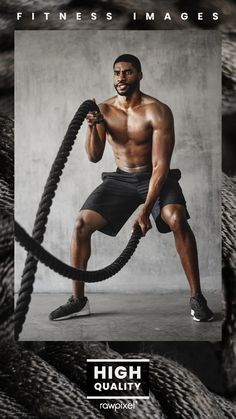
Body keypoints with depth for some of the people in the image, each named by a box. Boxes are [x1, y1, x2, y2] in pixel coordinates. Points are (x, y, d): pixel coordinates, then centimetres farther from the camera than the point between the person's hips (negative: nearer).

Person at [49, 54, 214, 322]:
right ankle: (78, 300, 1)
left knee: (176, 219, -33)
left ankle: (196, 297, -17)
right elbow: (94, 157, -8)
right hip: (121, 179, 4)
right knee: (82, 223, -14)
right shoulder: (104, 110, -2)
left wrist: (146, 210, -28)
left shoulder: (158, 112, -16)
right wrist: (91, 127, -28)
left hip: (155, 177, -3)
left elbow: (161, 165, -21)